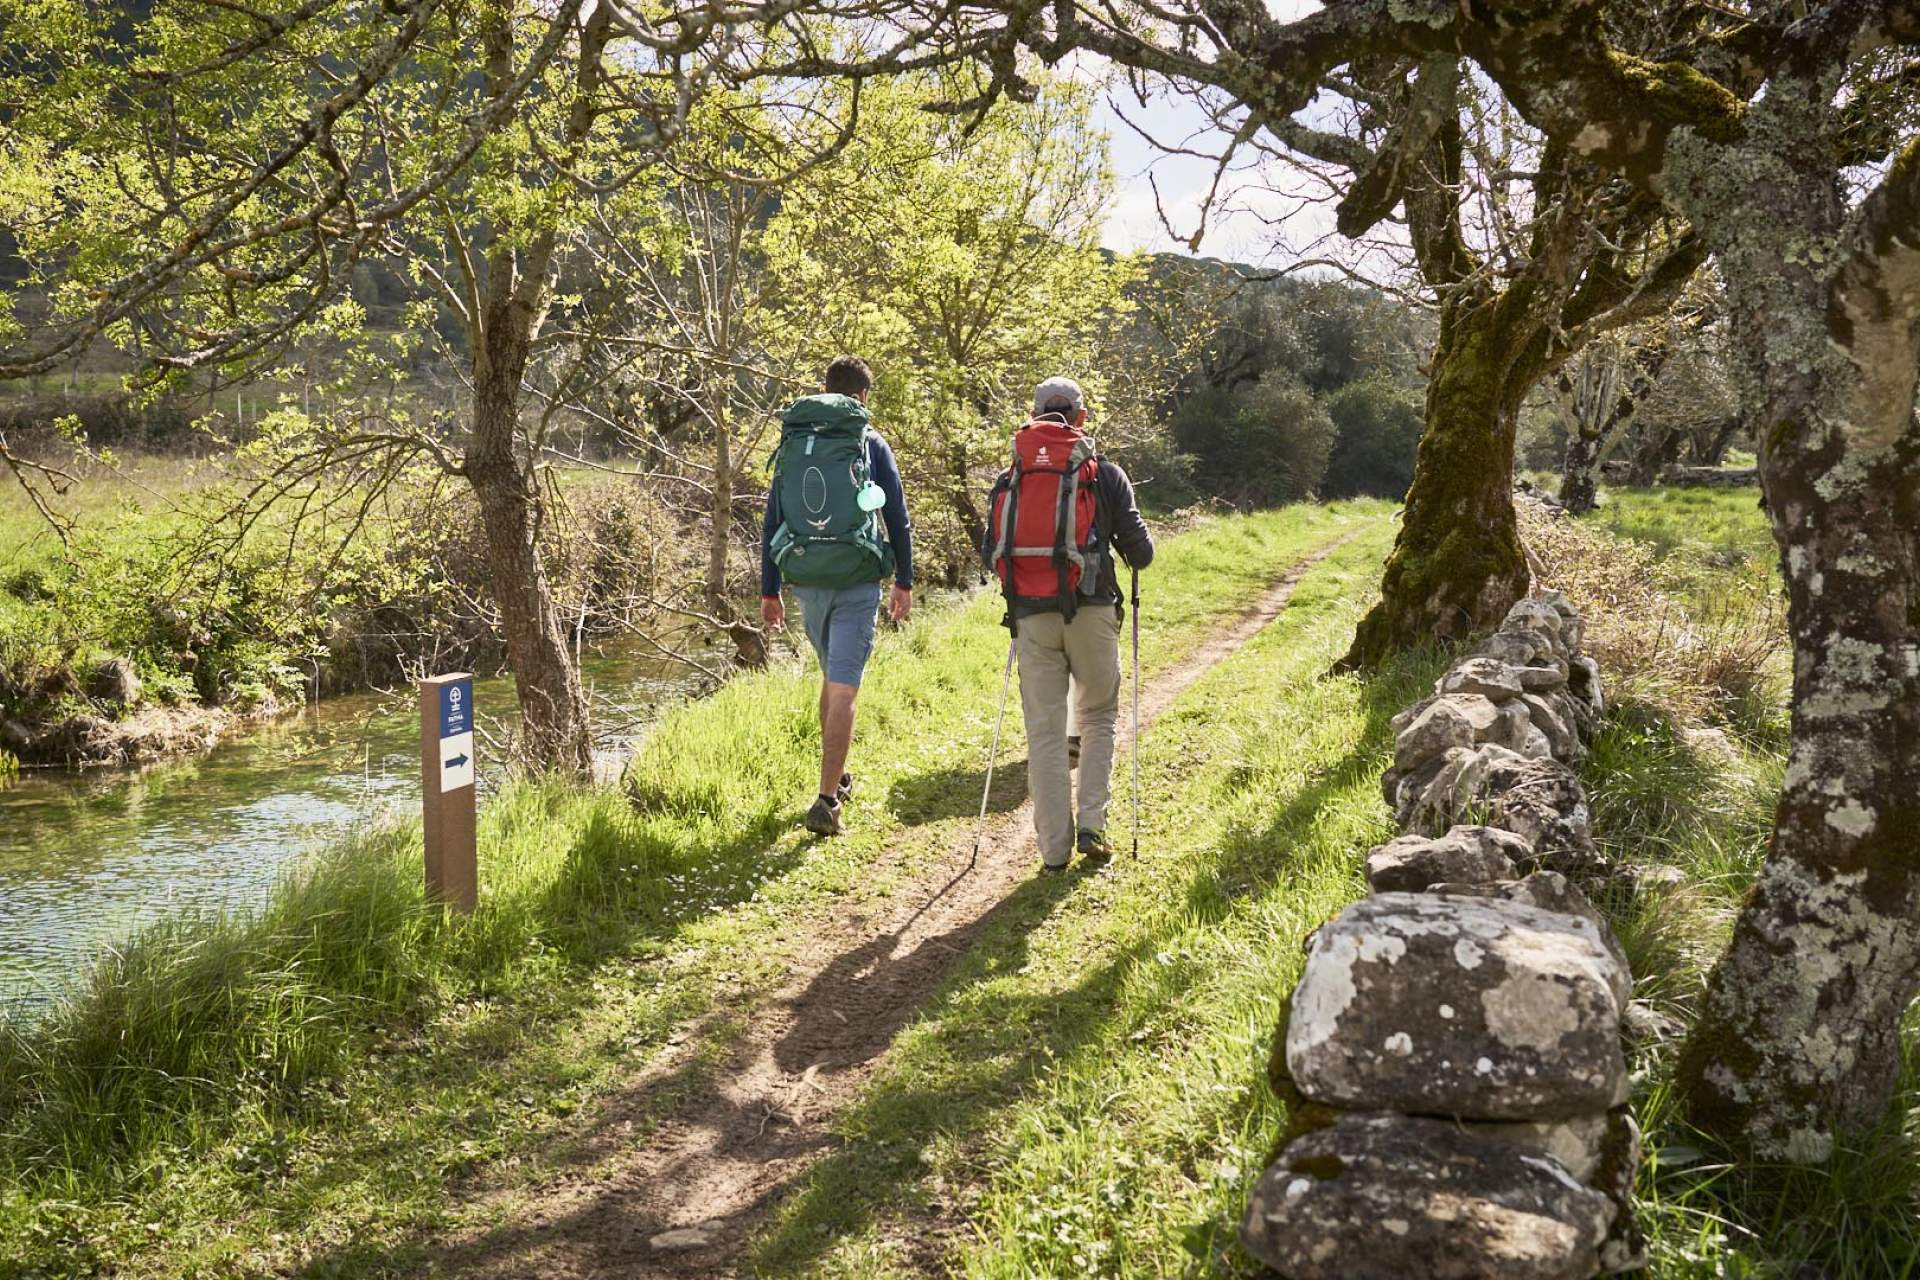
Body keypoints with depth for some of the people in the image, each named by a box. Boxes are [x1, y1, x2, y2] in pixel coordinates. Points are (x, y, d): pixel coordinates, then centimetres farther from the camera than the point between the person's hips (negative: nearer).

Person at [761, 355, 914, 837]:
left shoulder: (792, 443, 8)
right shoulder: (871, 443, 0)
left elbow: (772, 522, 7)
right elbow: (898, 517, 0)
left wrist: (769, 591, 11)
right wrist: (904, 581, 8)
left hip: (807, 582, 4)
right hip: (857, 583, -4)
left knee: (831, 679, 22)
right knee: (843, 689, -4)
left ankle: (838, 780, 32)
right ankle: (826, 801, -10)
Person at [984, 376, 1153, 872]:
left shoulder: (1008, 478, 10)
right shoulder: (1103, 473, 3)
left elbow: (989, 555, 11)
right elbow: (1140, 551, 2)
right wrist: (1137, 550, 25)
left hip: (1031, 615, 2)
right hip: (1090, 611, -2)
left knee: (1045, 730, 7)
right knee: (1097, 719, 15)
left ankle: (1054, 848, 8)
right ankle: (1092, 825, 5)